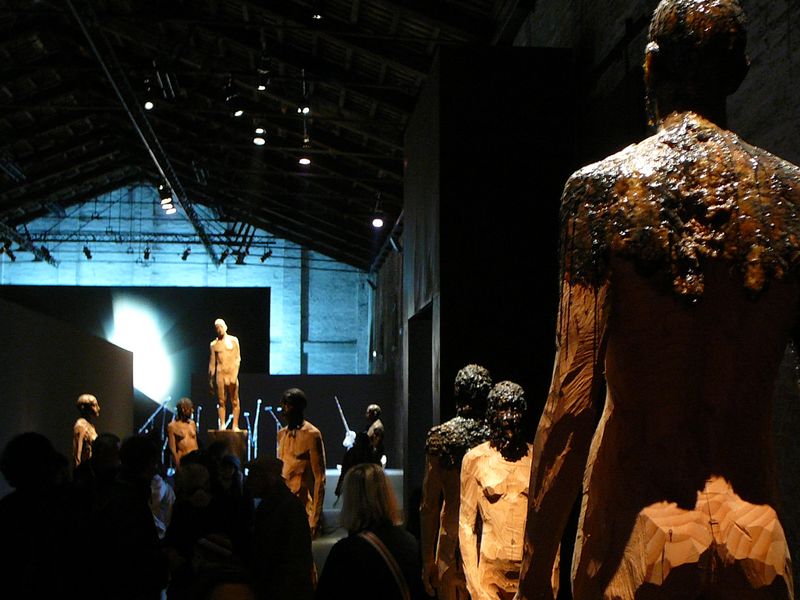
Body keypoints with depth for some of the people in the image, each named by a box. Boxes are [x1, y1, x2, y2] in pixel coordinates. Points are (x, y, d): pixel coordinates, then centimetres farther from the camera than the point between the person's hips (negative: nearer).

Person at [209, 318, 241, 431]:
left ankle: (235, 425, 0)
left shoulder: (233, 340, 5)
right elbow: (212, 362, 13)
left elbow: (238, 358, 1)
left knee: (234, 401, -1)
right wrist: (210, 380, 9)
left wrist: (235, 374, -11)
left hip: (232, 373, -1)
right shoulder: (214, 344, 10)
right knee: (221, 401, 0)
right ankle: (222, 425, 1)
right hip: (219, 374, 1)